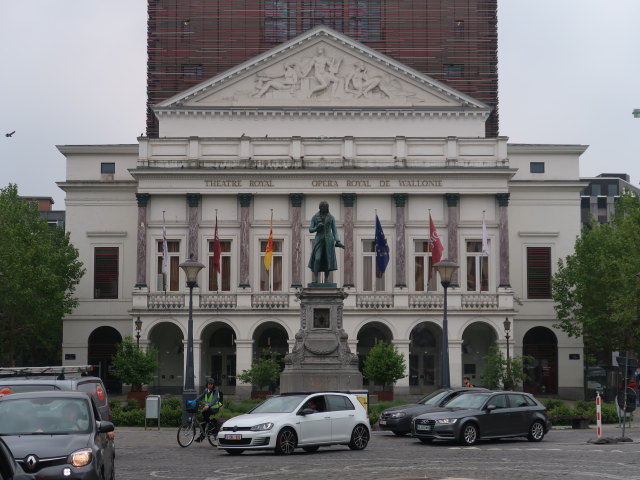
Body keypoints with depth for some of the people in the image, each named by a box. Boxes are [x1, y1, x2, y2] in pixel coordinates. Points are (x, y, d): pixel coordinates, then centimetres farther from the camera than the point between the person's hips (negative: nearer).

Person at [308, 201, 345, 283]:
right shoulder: (315, 217, 5)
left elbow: (334, 231, 4)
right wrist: (317, 228, -18)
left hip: (329, 240, 1)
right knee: (317, 259, -18)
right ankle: (315, 280, -16)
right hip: (319, 240, -1)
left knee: (327, 261, -2)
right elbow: (310, 230, 4)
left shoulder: (331, 217, 6)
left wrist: (338, 242, -9)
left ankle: (325, 281, 6)